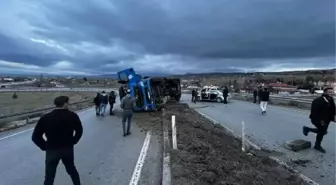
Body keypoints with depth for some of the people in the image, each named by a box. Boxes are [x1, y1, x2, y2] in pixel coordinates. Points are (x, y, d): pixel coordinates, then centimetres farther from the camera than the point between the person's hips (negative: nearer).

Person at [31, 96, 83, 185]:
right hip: (68, 149, 2)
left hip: (52, 151, -1)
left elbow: (35, 137, -9)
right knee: (72, 170, 25)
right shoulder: (73, 116, -9)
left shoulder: (45, 118, -12)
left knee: (49, 177, 14)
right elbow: (79, 131, 2)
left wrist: (45, 146, 4)